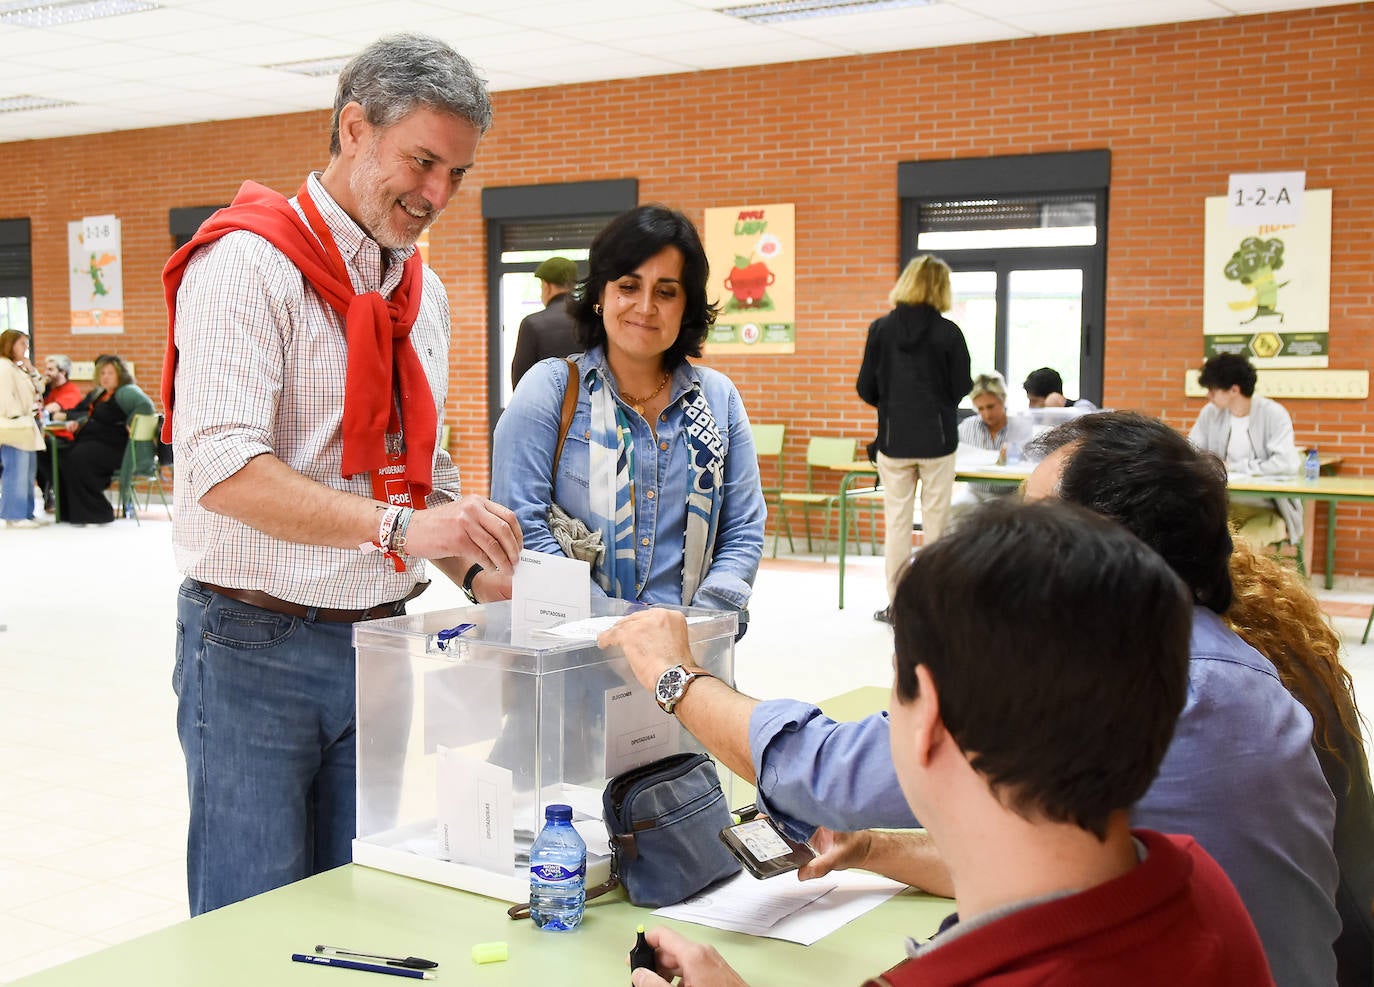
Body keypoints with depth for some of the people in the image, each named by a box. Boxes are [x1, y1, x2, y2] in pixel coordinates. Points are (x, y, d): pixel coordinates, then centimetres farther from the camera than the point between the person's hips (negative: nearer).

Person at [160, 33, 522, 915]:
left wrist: (476, 566, 1)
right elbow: (224, 466, -24)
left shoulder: (423, 291, 12)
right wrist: (398, 526, -33)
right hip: (257, 643, -7)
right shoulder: (250, 262, -12)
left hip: (377, 641, 7)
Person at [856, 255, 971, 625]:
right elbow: (961, 389, -4)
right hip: (937, 438, -1)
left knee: (896, 521, 7)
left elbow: (866, 389, 0)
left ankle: (897, 604, 11)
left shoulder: (881, 328, -3)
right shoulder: (948, 332, -8)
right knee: (935, 520, 5)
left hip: (893, 439, 1)